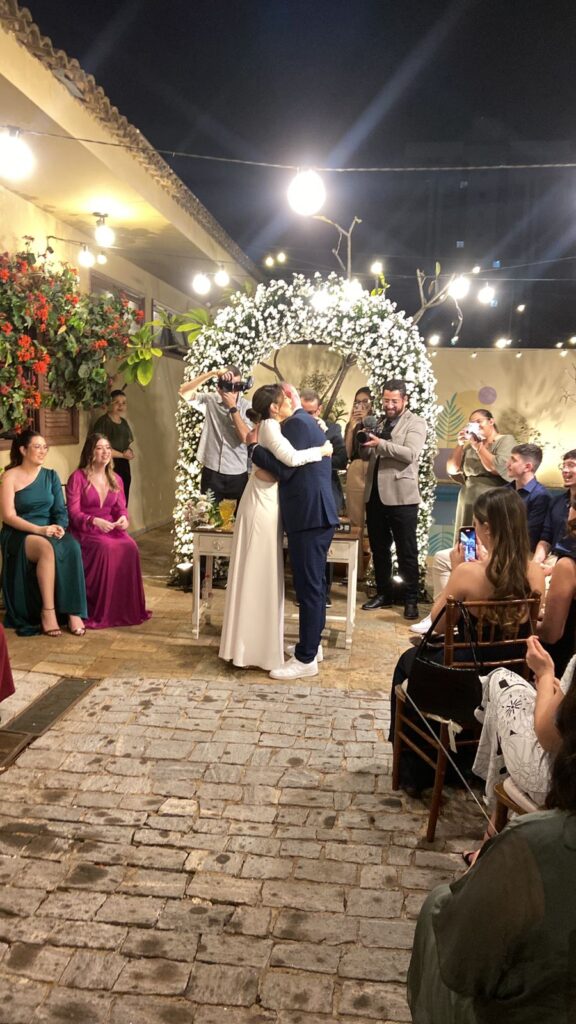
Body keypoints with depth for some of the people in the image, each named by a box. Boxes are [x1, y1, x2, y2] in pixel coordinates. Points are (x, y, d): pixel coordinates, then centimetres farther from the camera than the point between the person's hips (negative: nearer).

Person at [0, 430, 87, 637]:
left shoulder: (51, 476, 11)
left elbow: (60, 510, 6)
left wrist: (60, 527, -16)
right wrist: (39, 529, -22)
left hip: (49, 531, 4)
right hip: (19, 535, -4)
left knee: (72, 548, -30)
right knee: (47, 548, -37)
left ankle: (74, 611, -29)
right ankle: (48, 611, -29)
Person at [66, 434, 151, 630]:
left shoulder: (116, 479, 13)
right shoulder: (77, 477, -5)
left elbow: (120, 508, 10)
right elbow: (74, 513, -10)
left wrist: (123, 518, -14)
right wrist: (94, 521, -28)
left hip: (110, 528, 5)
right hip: (85, 530, -5)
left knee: (130, 546, -26)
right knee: (106, 547, -35)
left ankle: (127, 608, -17)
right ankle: (100, 611, -24)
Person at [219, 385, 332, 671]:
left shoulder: (272, 426, 12)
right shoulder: (270, 426, -17)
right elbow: (291, 457, -30)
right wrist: (321, 451, -15)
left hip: (266, 501, 10)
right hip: (262, 504, -10)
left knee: (261, 574, 15)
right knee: (258, 574, -3)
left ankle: (252, 642, 25)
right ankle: (256, 647, 6)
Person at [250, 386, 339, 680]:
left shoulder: (296, 423, -12)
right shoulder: (307, 422, 20)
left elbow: (284, 469, -18)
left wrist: (255, 447, -7)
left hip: (308, 516, -11)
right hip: (317, 514, 11)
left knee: (308, 586, -6)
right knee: (313, 584, 17)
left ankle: (305, 659, 0)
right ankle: (312, 645, 29)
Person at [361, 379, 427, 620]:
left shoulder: (415, 423, -2)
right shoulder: (379, 422, 17)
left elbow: (410, 454, -17)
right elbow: (369, 453, 16)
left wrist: (380, 443, -25)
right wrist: (364, 442, -4)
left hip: (401, 496, -6)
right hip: (375, 494, 6)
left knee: (406, 550, 1)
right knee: (378, 548, 13)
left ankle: (411, 599, 9)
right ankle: (383, 593, 25)